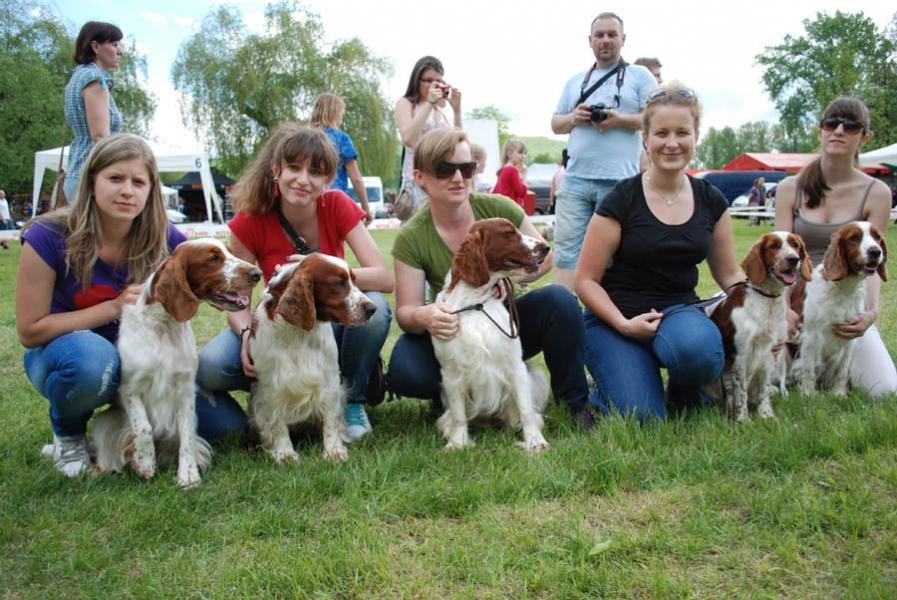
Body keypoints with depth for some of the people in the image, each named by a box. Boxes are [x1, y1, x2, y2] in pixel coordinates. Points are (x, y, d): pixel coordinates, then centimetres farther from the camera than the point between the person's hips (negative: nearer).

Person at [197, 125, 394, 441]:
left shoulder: (337, 206, -16)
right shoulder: (251, 219, -16)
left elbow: (384, 278, -22)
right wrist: (247, 334, -33)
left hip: (334, 321, 0)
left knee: (374, 307, -33)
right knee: (211, 367, -27)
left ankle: (350, 399, -6)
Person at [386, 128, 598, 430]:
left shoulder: (498, 208, -12)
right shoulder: (411, 238, -14)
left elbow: (543, 256, -4)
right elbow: (405, 311, -15)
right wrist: (423, 316, -41)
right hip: (455, 336, -1)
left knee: (559, 299, -28)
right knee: (404, 371, -31)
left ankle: (573, 401, -7)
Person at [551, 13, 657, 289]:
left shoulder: (639, 75, 9)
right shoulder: (575, 81, 21)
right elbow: (555, 124, 21)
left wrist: (620, 120, -14)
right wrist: (573, 118, -1)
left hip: (619, 181, -3)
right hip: (575, 179, 3)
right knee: (566, 248, -3)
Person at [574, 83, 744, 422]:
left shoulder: (711, 202, 3)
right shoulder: (622, 200, -9)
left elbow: (728, 273, 14)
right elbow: (586, 280, -7)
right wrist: (624, 324, -21)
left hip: (679, 310, 3)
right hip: (615, 318, -3)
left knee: (699, 349, -35)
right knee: (642, 418, -23)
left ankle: (683, 395, 1)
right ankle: (603, 389, 13)